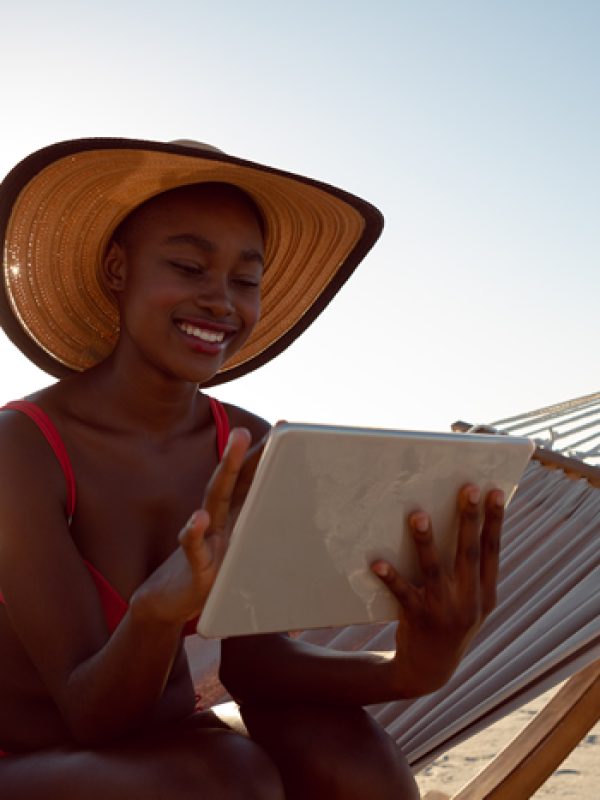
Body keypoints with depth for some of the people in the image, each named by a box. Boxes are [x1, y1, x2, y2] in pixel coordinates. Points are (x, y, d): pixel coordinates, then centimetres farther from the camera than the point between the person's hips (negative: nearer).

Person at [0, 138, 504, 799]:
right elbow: (92, 714, -22)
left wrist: (405, 671, -32)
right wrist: (159, 608, -45)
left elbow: (250, 660, -13)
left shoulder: (246, 450, -5)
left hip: (167, 747, 5)